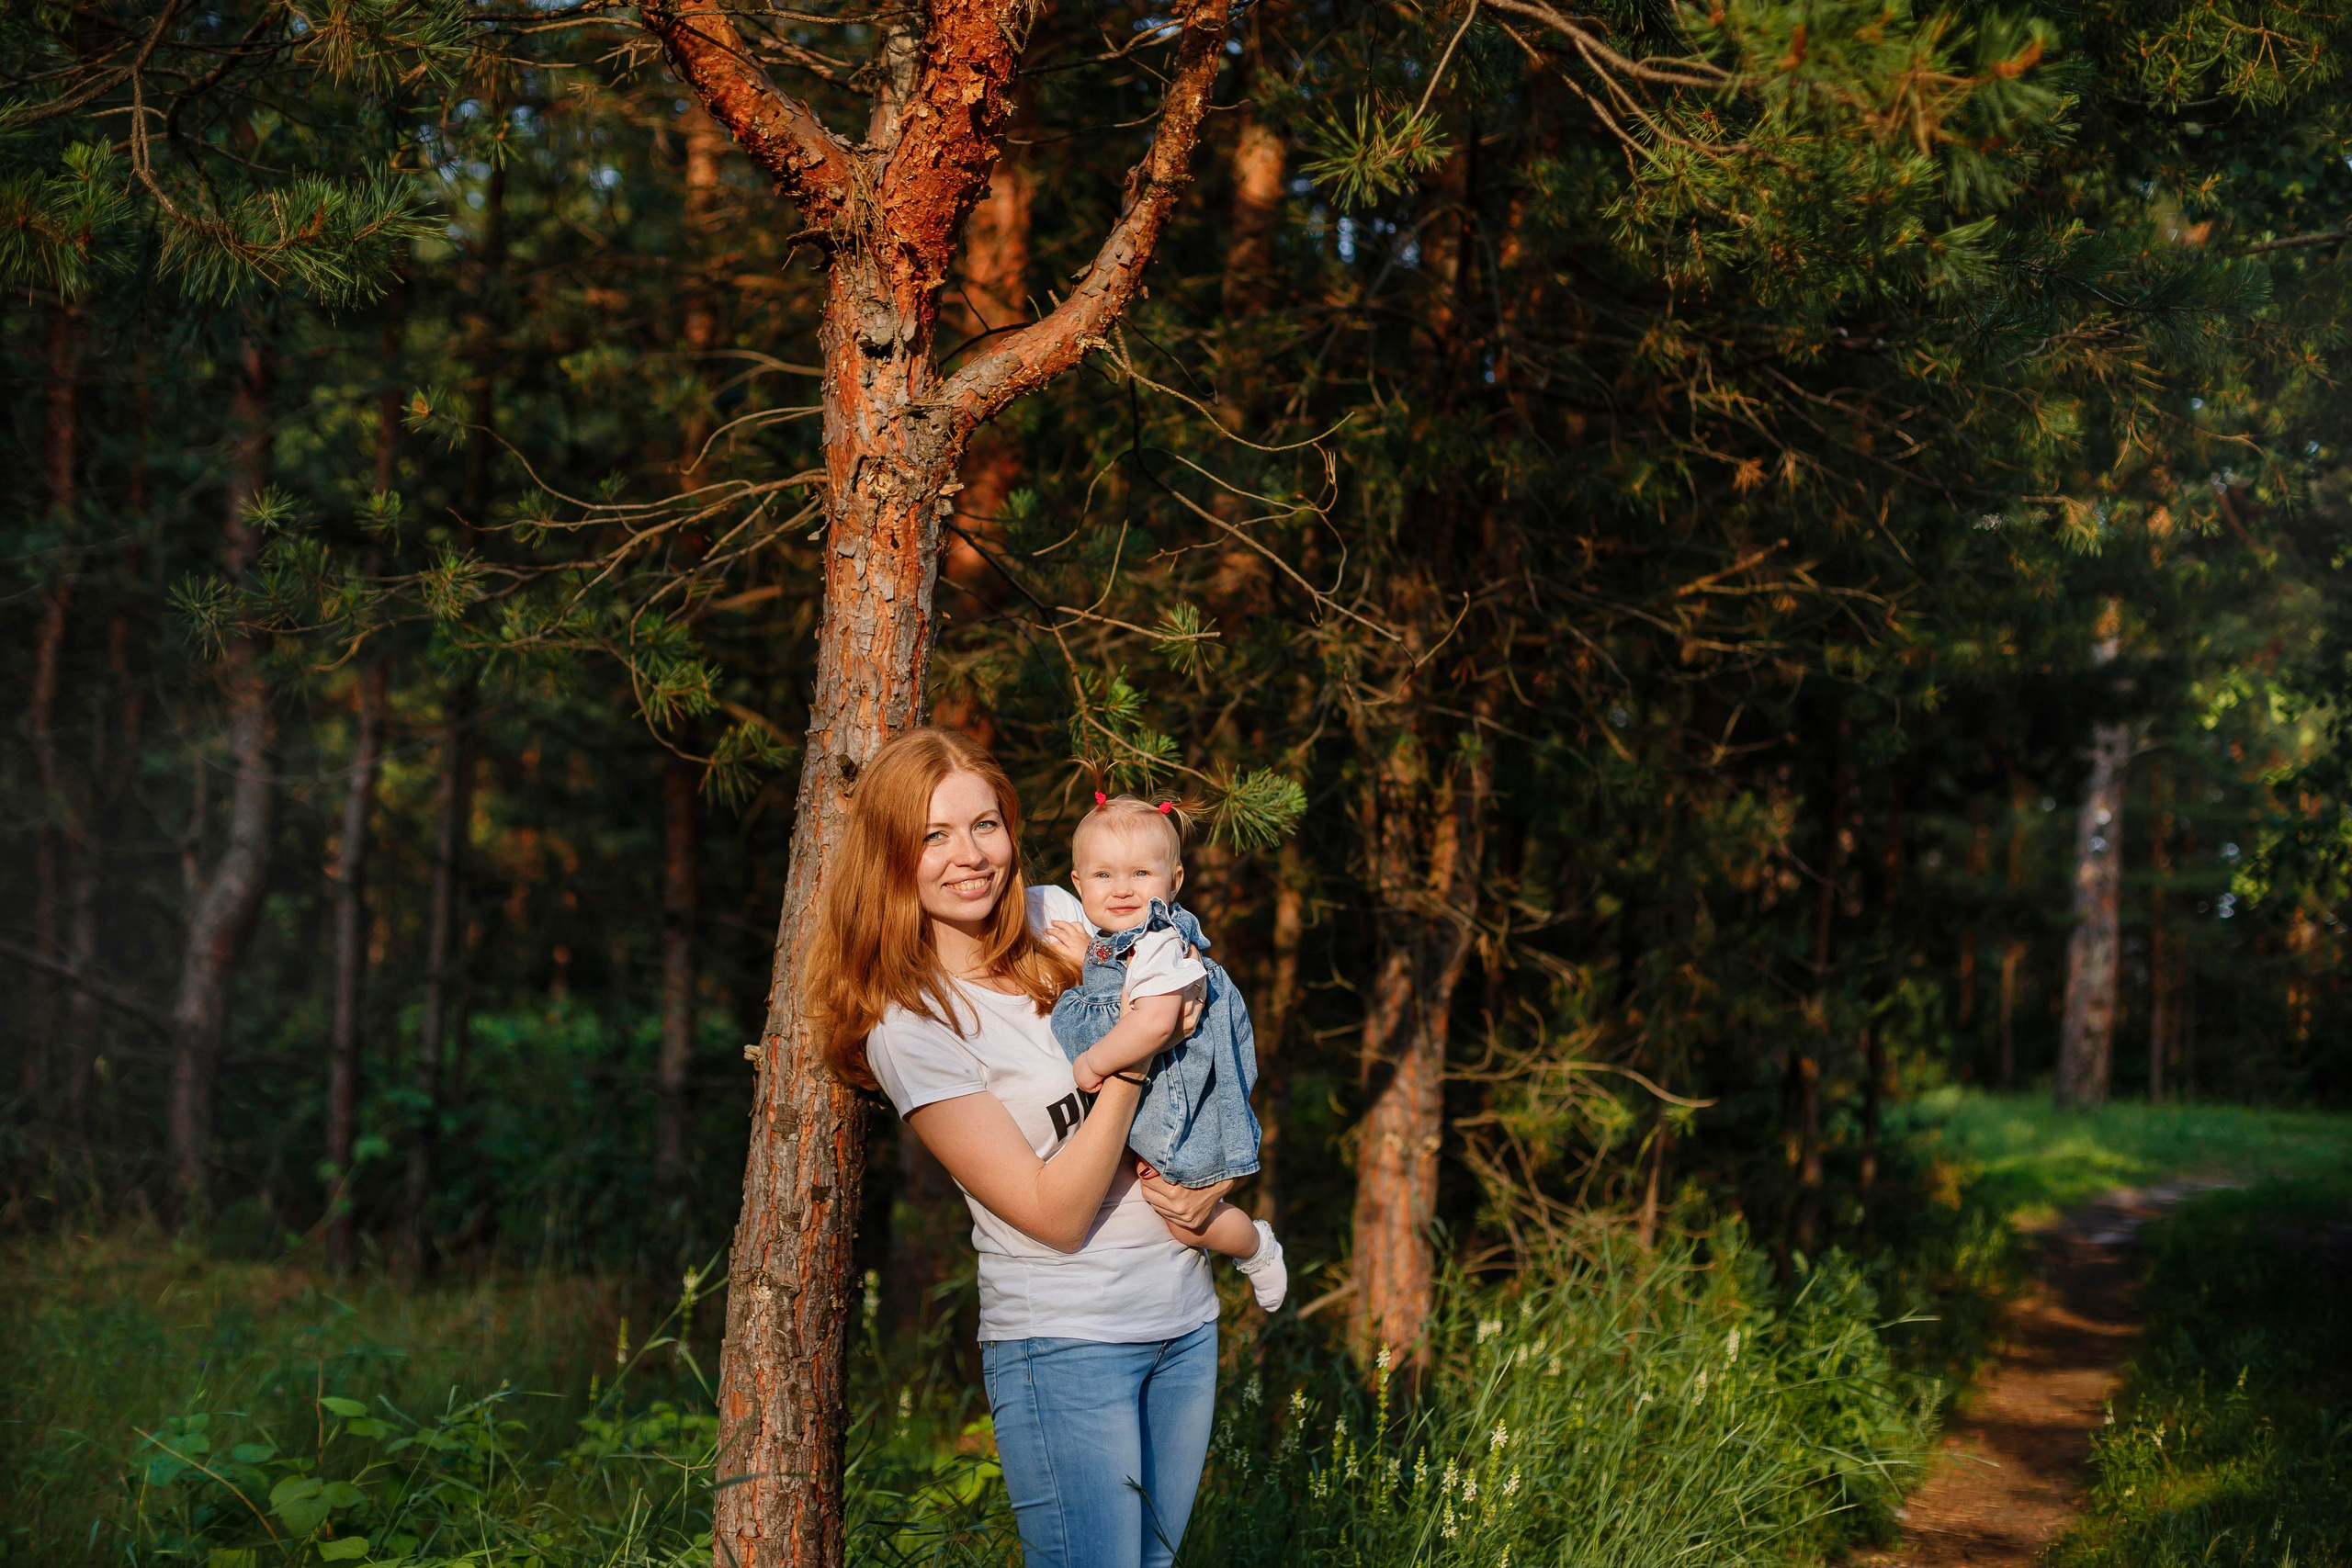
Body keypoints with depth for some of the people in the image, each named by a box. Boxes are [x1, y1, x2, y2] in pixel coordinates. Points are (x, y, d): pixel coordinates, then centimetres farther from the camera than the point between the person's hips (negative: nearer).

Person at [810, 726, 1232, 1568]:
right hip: (1065, 1343, -6)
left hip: (1186, 1322, 6)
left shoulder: (1058, 918, 3)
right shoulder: (908, 1028, -14)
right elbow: (1055, 1215, -17)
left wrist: (1216, 1177, -2)